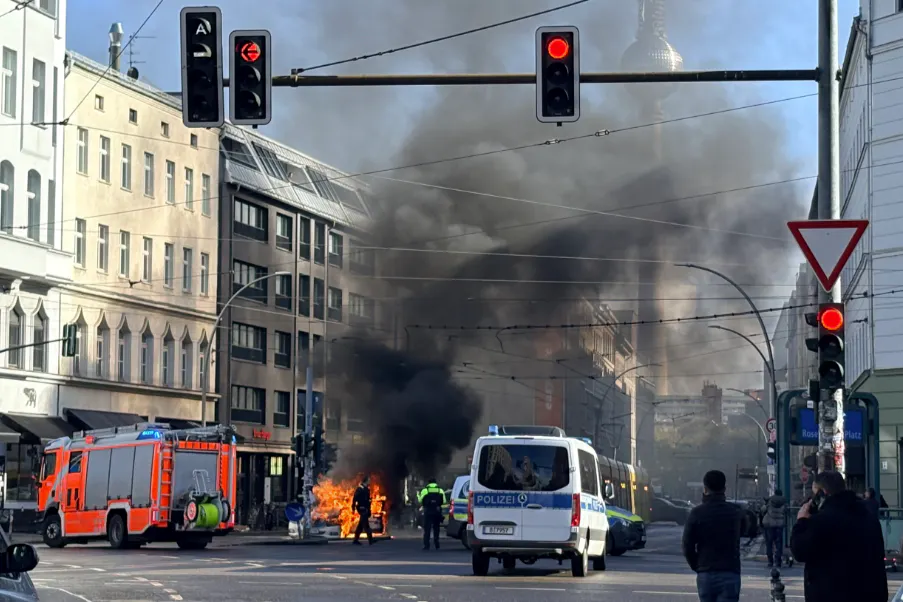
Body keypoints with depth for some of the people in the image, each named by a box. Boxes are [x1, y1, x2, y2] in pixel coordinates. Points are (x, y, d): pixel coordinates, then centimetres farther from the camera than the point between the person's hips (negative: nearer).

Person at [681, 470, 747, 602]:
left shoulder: (697, 513, -4)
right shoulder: (736, 512, 0)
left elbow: (687, 547, -3)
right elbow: (744, 529, 23)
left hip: (705, 575, 1)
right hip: (730, 574, -1)